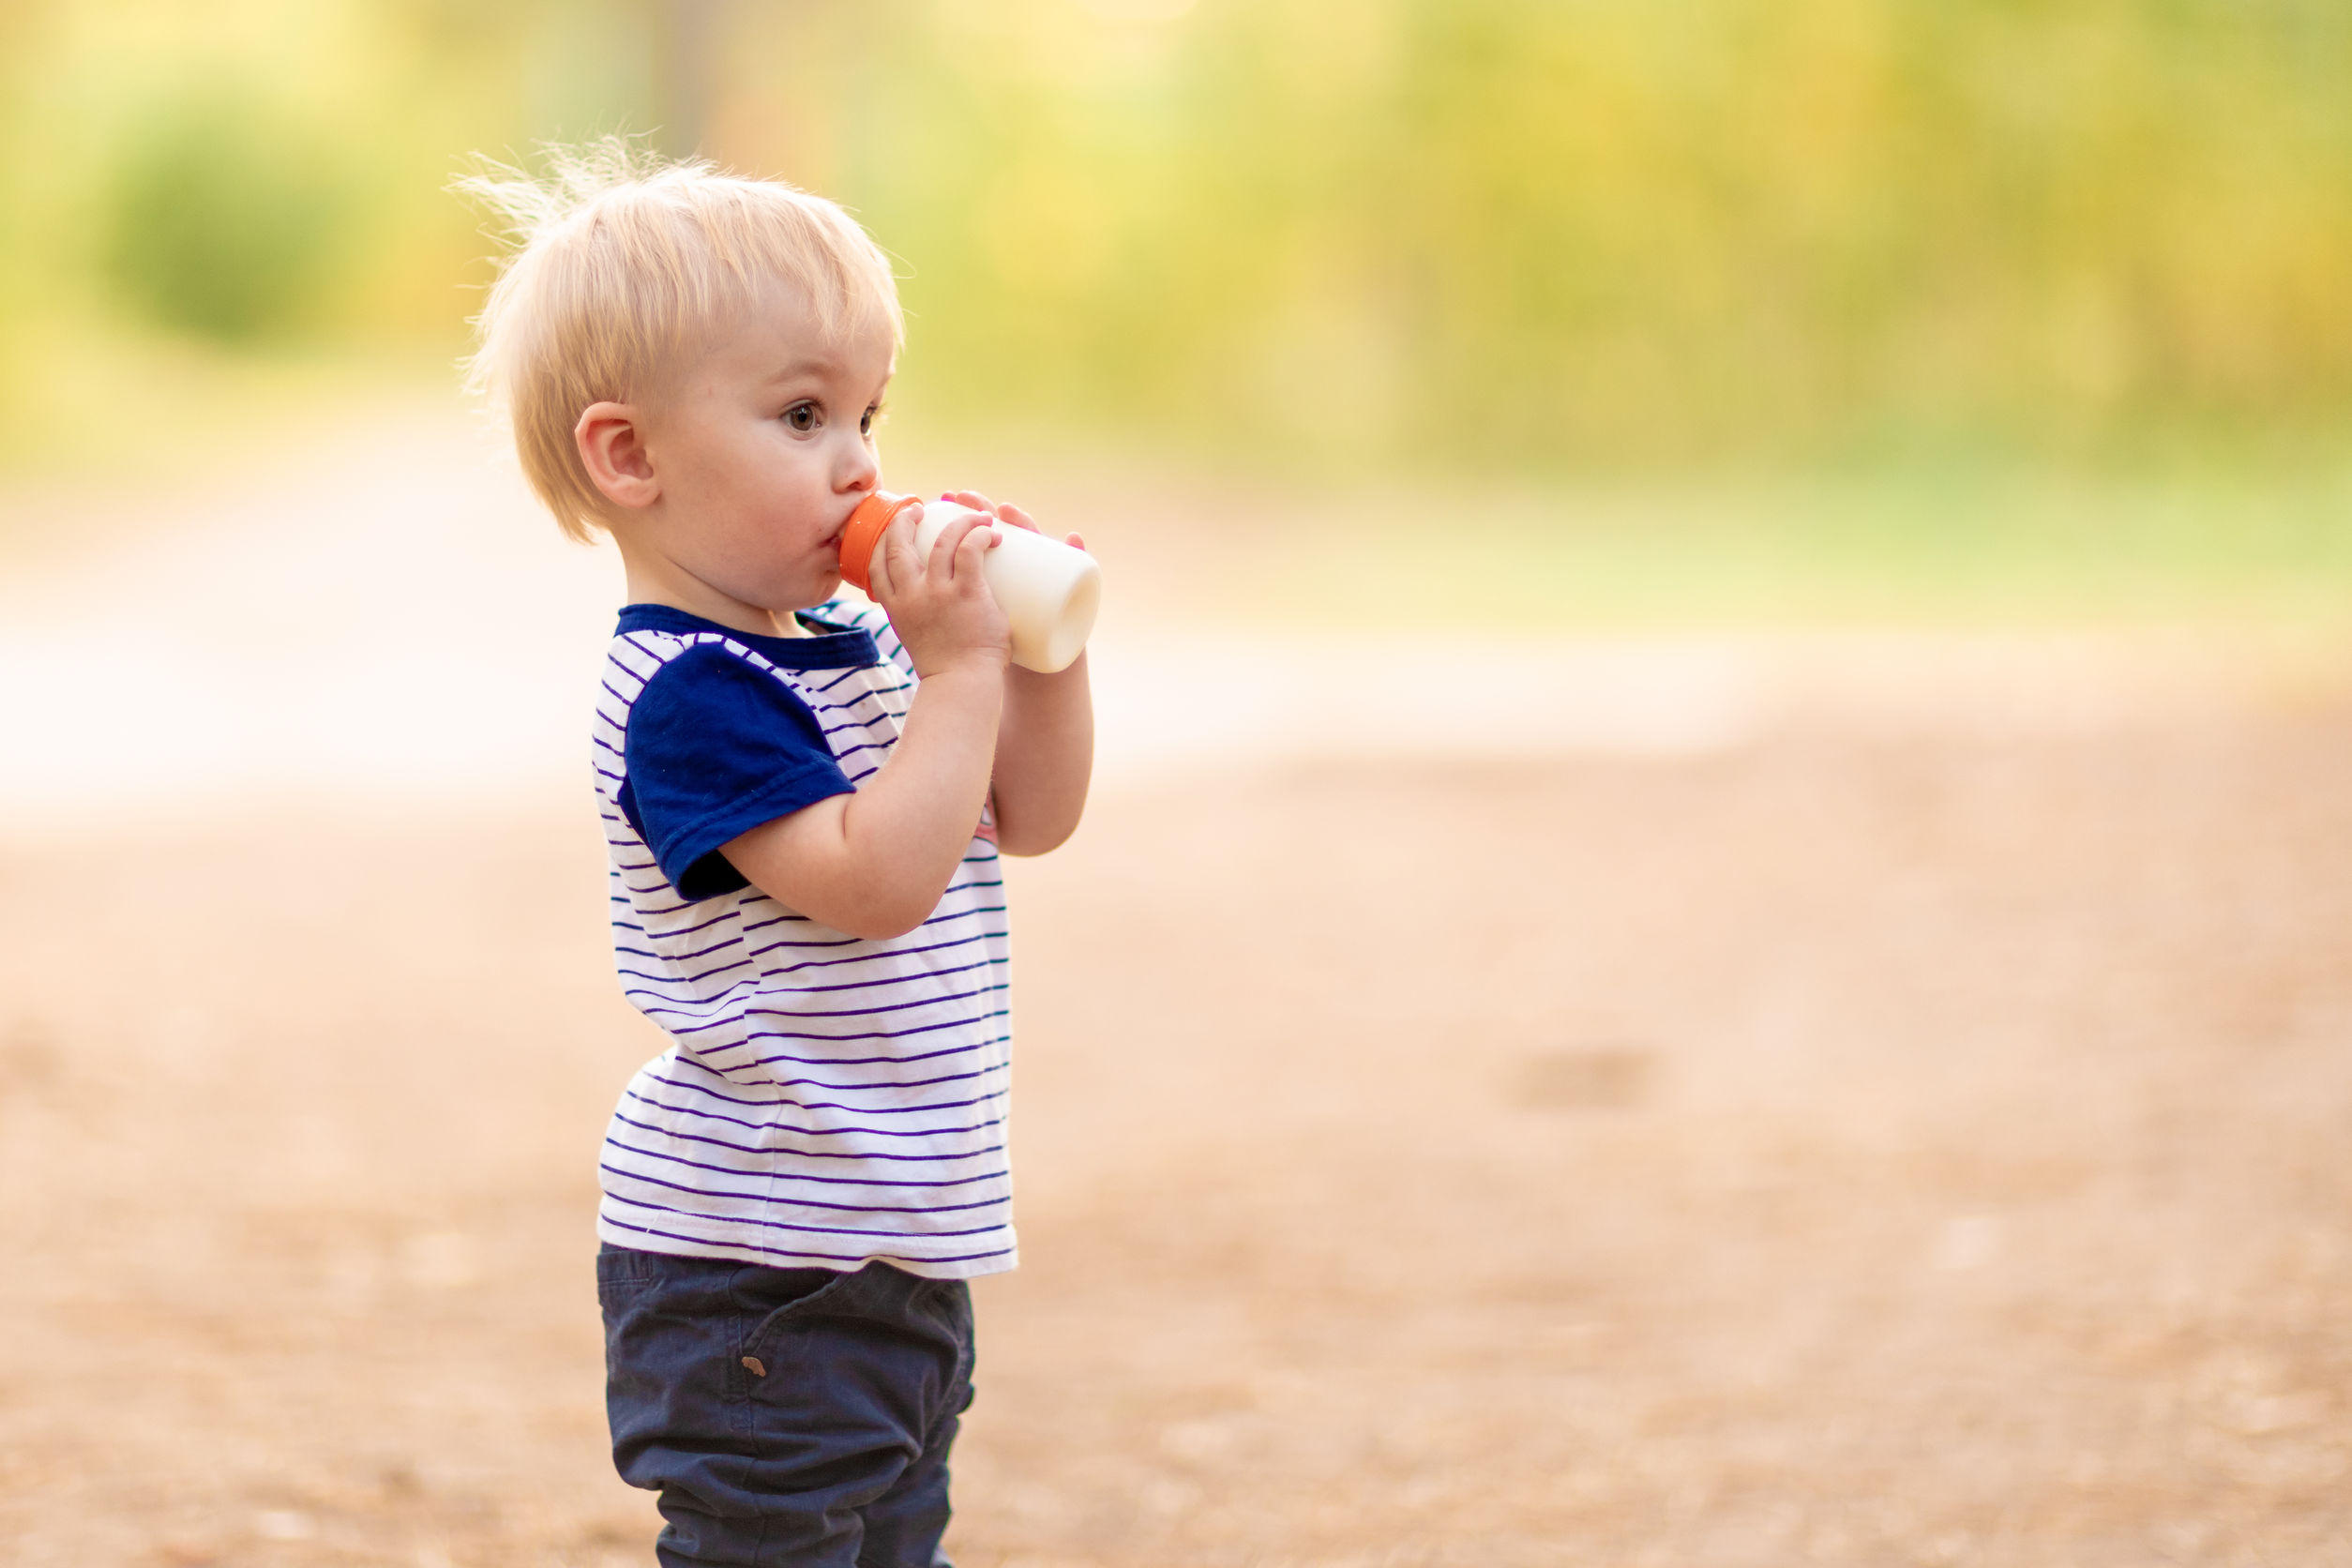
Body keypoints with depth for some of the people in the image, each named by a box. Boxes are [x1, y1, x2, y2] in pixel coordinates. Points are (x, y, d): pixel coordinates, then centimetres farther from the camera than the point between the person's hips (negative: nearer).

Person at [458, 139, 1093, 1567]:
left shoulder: (857, 646, 10)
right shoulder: (690, 696, -19)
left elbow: (1030, 817, 17)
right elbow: (873, 877, -28)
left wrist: (1044, 647, 1)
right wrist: (963, 669, -24)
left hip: (891, 1258, 10)